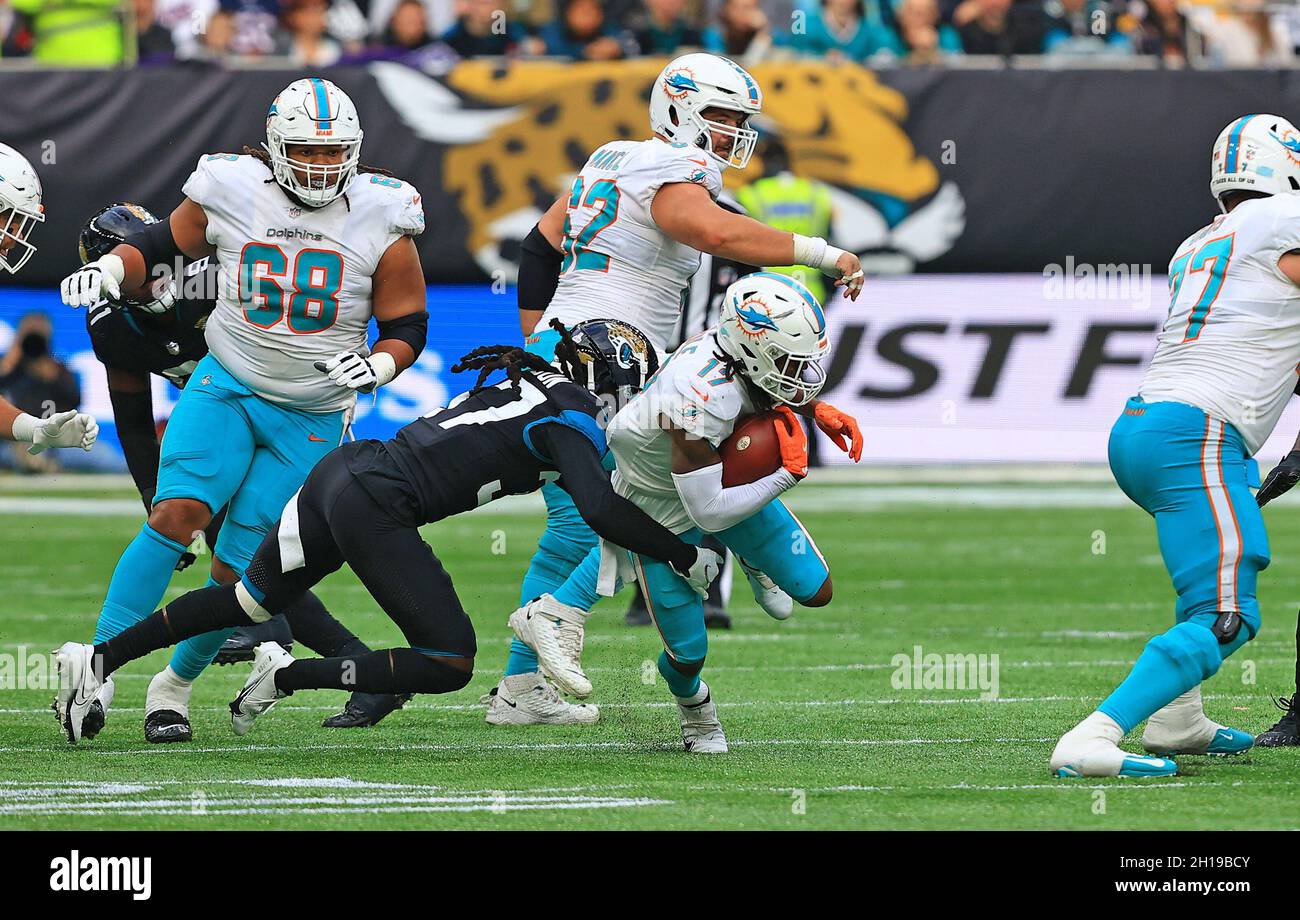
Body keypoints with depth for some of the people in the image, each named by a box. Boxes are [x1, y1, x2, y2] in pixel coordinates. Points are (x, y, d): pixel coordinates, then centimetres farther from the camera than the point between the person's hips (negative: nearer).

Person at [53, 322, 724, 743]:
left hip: (343, 469, 9)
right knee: (449, 666, -3)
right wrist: (683, 557, -9)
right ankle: (289, 676, -4)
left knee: (250, 600, 24)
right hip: (373, 508, -9)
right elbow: (601, 511, -18)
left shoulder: (527, 381, 19)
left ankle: (96, 661, 22)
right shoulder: (572, 416, -6)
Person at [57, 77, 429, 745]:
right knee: (179, 512, -23)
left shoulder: (379, 220, -6)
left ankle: (177, 682, 21)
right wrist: (109, 268, -8)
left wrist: (378, 364, -17)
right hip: (226, 388, 0)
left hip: (311, 420, 0)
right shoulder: (230, 192, -5)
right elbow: (164, 245, 12)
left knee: (241, 567, -2)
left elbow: (407, 325, 3)